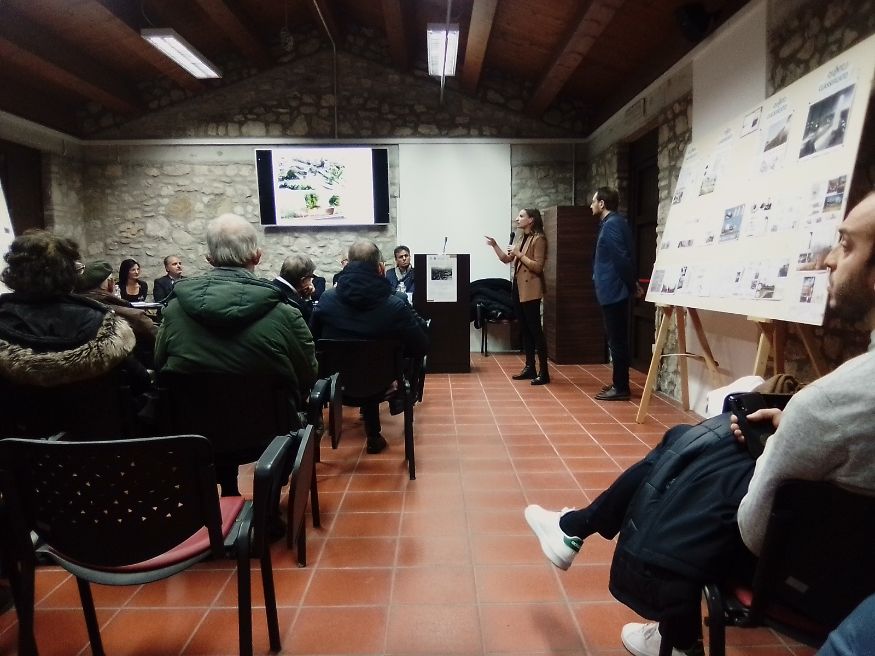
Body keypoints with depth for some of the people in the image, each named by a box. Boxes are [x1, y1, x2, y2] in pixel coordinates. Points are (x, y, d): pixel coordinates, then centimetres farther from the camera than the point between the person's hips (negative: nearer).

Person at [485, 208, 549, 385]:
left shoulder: (538, 239, -11)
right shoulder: (519, 238, 15)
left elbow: (538, 266, -18)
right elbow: (506, 259, 17)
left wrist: (519, 254, -18)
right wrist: (494, 245, 7)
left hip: (530, 290, -9)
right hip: (518, 287, 9)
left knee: (535, 329, -8)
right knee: (525, 329, 12)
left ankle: (544, 372, -3)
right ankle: (529, 367, 20)